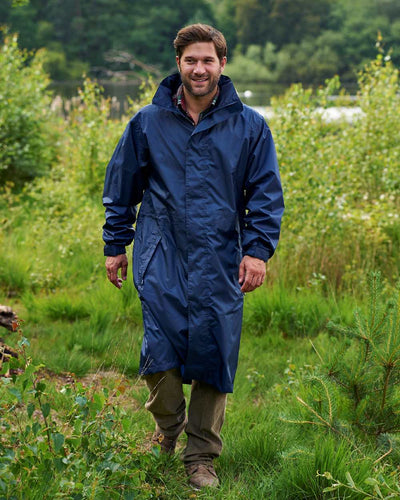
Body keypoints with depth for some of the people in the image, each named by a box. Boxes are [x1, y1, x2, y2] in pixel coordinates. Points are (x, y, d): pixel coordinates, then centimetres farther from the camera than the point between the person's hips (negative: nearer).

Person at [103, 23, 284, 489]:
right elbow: (121, 186, 14)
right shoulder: (148, 122, 6)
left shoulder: (249, 126, 5)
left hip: (220, 259, 0)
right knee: (161, 343, -11)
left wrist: (258, 250, -3)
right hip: (161, 254, 0)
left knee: (213, 352, 0)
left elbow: (266, 193, 7)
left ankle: (201, 456, 15)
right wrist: (115, 245, 13)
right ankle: (167, 426, 18)